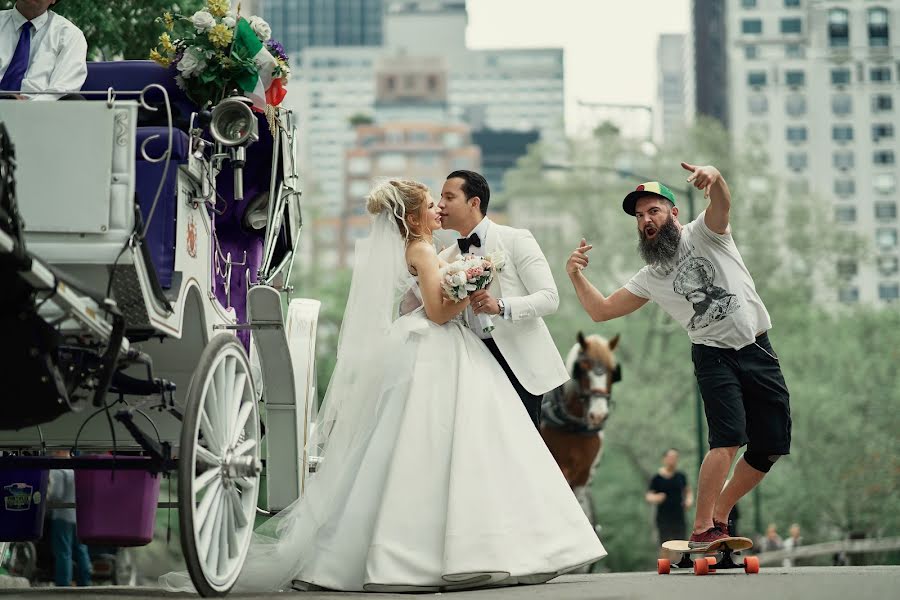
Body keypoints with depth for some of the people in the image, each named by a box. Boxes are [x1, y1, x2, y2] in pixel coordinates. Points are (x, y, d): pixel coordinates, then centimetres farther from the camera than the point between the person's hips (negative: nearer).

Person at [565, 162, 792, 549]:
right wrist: (576, 276, -9)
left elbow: (722, 201, -24)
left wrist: (714, 177, -48)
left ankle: (719, 518, 18)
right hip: (715, 356, -1)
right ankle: (701, 530, -20)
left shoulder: (705, 233, -1)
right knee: (728, 439, -22)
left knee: (771, 448, 2)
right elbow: (600, 310, 8)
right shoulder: (650, 278, 6)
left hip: (759, 351, 1)